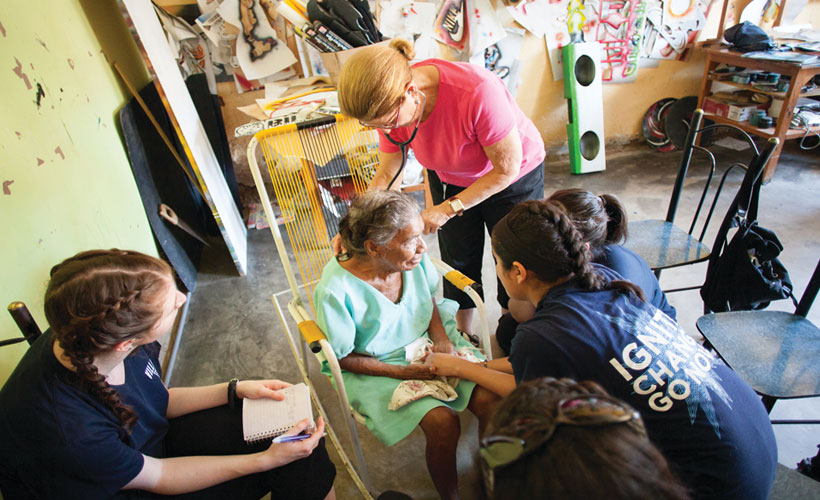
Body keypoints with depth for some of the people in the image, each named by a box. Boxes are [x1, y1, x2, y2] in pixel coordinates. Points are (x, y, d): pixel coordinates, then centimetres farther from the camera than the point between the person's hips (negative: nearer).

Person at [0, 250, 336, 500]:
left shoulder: (116, 332, -22)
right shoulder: (66, 433, -39)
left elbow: (156, 401, -2)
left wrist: (236, 389, -10)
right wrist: (266, 459, -21)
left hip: (149, 443, 5)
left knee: (292, 425, -4)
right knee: (286, 462, -14)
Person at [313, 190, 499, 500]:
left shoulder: (413, 259, -14)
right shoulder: (335, 291, -26)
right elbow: (342, 358, -13)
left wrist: (442, 339, -11)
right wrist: (401, 372, -19)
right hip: (377, 368, -4)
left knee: (489, 399, -14)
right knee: (442, 421, -24)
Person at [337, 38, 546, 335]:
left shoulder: (478, 92, -41)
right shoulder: (391, 105, -24)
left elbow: (507, 167, -29)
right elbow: (386, 176, -12)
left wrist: (448, 208, -28)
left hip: (514, 177, -3)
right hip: (449, 179, 4)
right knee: (458, 262, 13)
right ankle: (463, 335, 37)